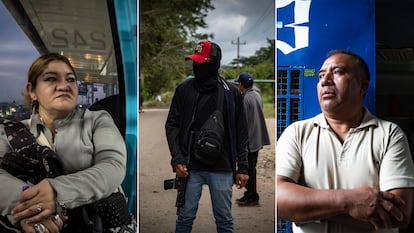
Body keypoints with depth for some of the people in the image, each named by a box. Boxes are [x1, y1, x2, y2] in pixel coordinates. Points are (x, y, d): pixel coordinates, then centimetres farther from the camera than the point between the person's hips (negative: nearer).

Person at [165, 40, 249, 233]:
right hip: (190, 167, 0)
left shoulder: (232, 92, 2)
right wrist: (177, 159, -8)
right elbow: (172, 125, 4)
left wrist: (243, 167, 1)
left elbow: (240, 132, 5)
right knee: (185, 217, 6)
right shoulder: (183, 89, 3)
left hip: (222, 169, 0)